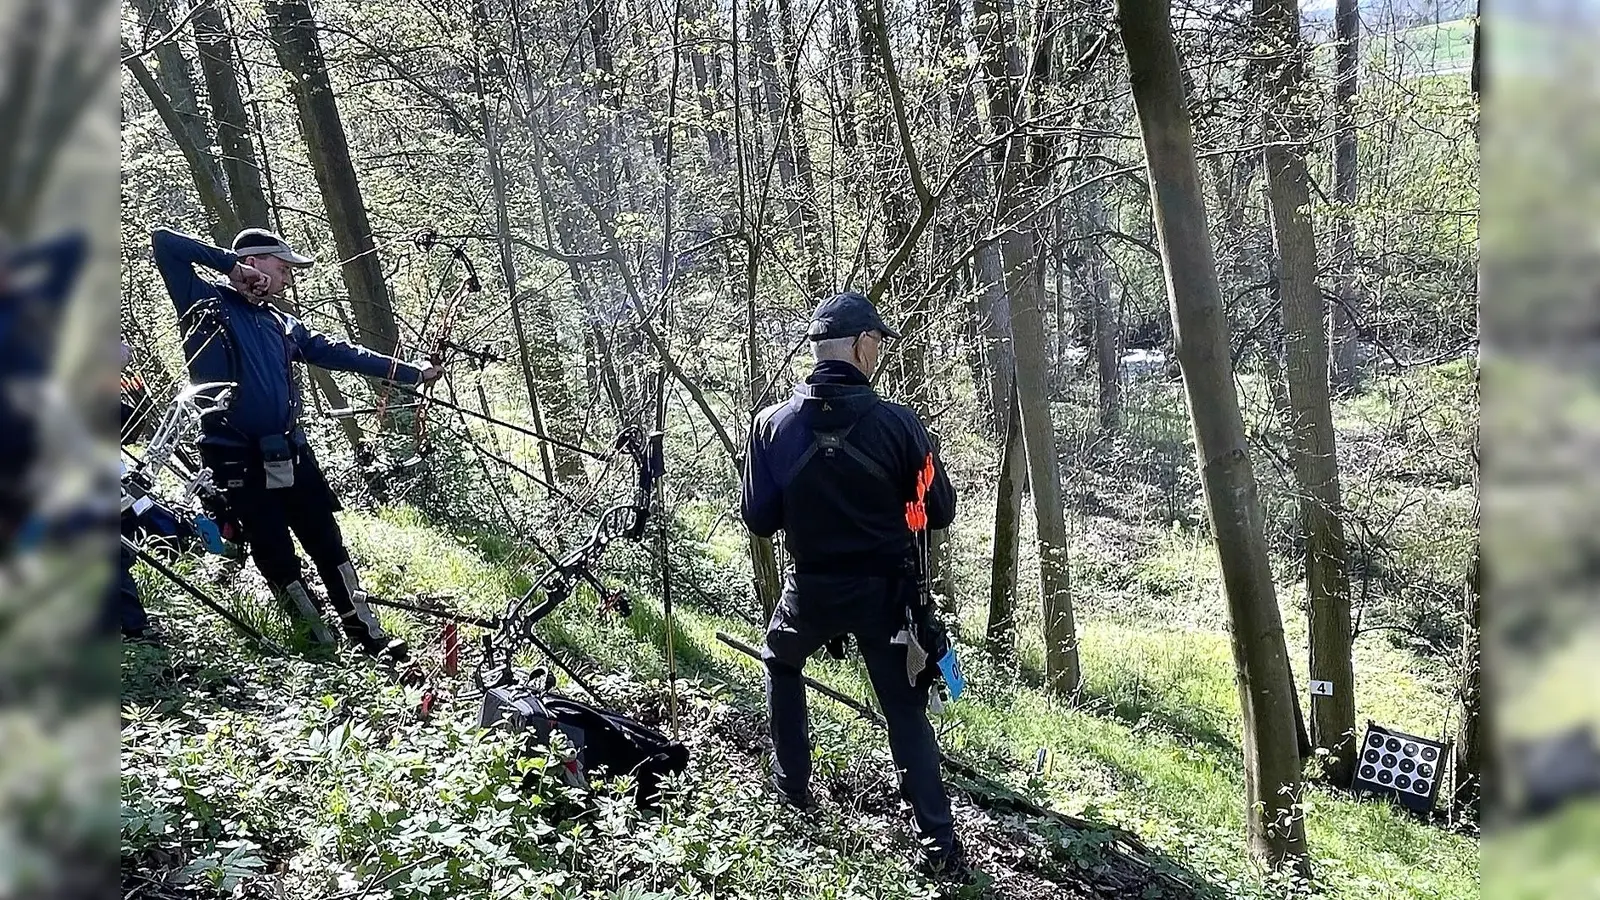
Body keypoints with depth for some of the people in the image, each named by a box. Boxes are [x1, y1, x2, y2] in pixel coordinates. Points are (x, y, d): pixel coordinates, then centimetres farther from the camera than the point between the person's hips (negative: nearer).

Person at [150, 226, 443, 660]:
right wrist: (229, 263, -7)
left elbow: (338, 352, 16)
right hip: (238, 460, -5)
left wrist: (409, 371, 13)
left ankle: (368, 634, 12)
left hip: (290, 451, 5)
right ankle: (322, 645, 15)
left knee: (328, 543, 6)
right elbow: (163, 241, -7)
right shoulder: (206, 303, -1)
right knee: (276, 557, 4)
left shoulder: (281, 323, 16)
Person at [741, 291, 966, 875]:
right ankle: (939, 844, 13)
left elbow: (758, 520, -4)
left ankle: (792, 784, 35)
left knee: (781, 665, 31)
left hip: (811, 590, 1)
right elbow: (941, 512, -5)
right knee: (906, 710, 13)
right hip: (886, 590, -1)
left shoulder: (773, 424, -10)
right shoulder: (897, 424, -15)